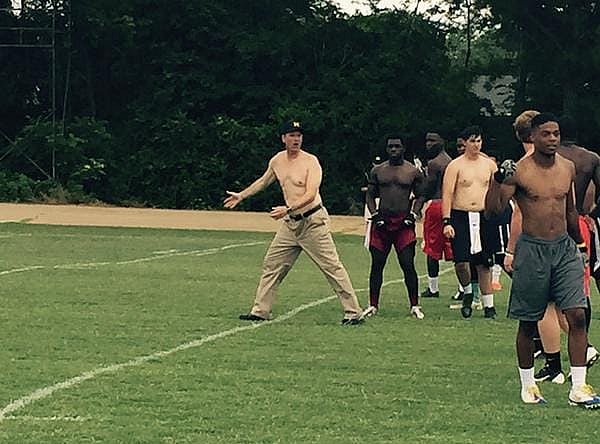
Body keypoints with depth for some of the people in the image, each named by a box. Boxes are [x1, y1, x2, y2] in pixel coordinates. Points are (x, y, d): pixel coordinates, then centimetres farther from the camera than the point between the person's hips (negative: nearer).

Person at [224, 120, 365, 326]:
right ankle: (260, 311, 17)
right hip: (290, 223, 7)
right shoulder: (277, 161, 7)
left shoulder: (310, 161, -13)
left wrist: (288, 209, -33)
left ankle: (353, 312, -5)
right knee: (271, 264, 8)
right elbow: (264, 181, 28)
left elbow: (310, 194, -23)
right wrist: (241, 195, 30)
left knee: (332, 266, -8)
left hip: (313, 221, -7)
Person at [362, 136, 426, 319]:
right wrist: (375, 214, 0)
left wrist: (413, 215, -4)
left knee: (408, 264, -7)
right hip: (382, 221, 2)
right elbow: (370, 195, 14)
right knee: (377, 264, 2)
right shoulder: (377, 171, 10)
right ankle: (373, 305, 10)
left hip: (404, 223, -2)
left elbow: (420, 196, 11)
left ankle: (414, 306, 0)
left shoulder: (413, 172, 5)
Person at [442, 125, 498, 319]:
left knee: (484, 264, 4)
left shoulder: (489, 164, 10)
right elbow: (447, 194, -6)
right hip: (460, 217, -3)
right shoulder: (456, 166, -1)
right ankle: (467, 292, 14)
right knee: (461, 261, -14)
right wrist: (447, 221, -15)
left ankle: (488, 305, 9)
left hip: (483, 217, 3)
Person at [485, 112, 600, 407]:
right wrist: (499, 180, -31)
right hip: (532, 250, -4)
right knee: (528, 322, 5)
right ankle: (528, 385, 20)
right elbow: (492, 210, -15)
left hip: (564, 248, 4)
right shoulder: (519, 171, -9)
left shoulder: (568, 168, 7)